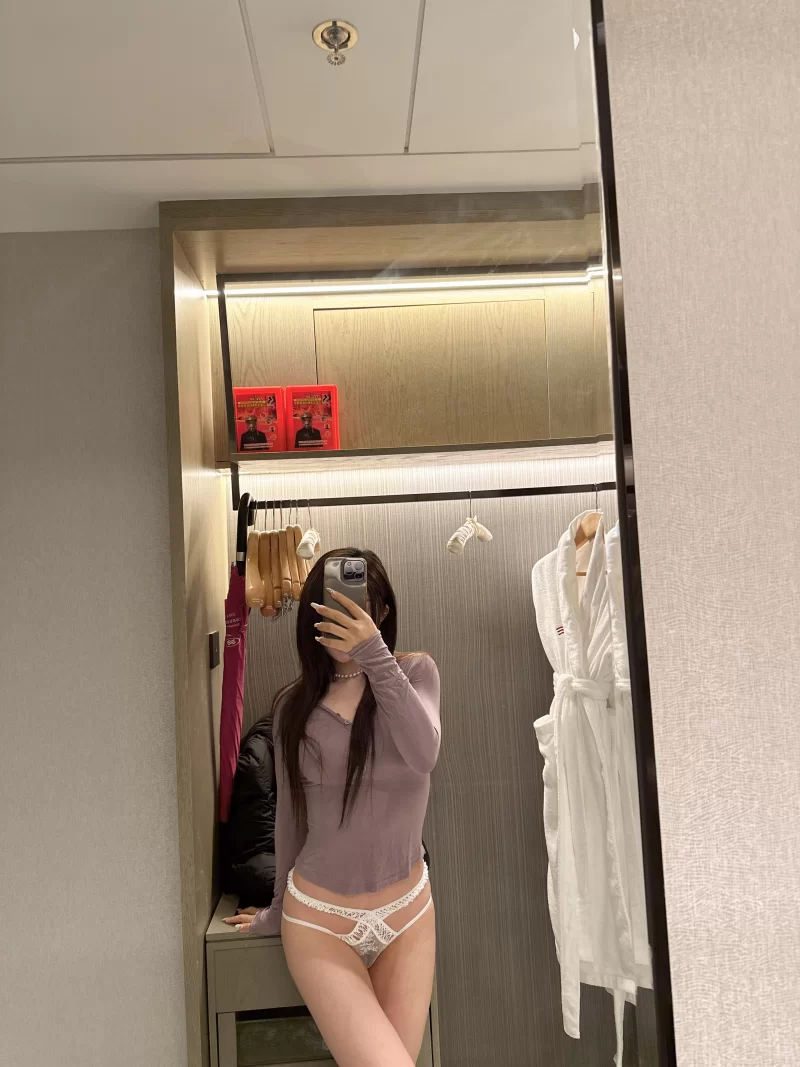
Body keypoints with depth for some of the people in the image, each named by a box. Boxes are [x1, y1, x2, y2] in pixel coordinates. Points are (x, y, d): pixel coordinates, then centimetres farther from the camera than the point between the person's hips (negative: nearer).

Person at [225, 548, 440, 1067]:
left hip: (407, 912, 1)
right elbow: (290, 816, 10)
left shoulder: (415, 673, -4)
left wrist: (375, 657, -28)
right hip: (319, 920, 0)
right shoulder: (293, 705, 0)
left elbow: (423, 755, -23)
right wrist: (278, 910, 19)